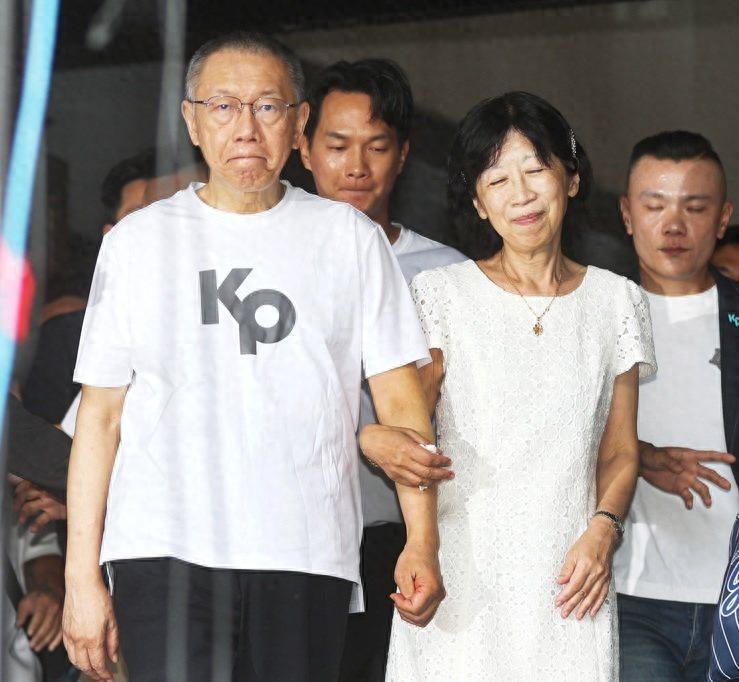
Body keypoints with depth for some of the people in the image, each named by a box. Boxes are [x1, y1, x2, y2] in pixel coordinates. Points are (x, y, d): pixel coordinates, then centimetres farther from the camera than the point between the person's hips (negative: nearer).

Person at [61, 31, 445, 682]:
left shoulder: (350, 237, 10)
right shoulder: (140, 239, 9)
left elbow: (400, 399, 7)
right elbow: (100, 414, 7)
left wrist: (422, 542, -4)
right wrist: (81, 576, 1)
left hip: (308, 556, 1)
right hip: (163, 553, -1)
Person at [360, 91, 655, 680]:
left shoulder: (616, 301, 11)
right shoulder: (441, 294, 4)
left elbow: (620, 450, 14)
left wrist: (603, 531, -4)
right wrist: (380, 441, -23)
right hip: (459, 581, -1)